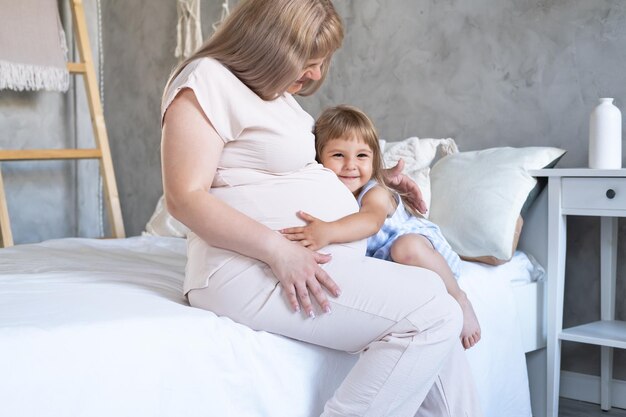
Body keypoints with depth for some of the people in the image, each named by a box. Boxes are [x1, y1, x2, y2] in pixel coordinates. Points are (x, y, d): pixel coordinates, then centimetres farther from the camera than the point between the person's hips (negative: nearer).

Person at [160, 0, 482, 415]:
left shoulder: (277, 93, 20)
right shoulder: (207, 80, -8)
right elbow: (186, 196, -16)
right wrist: (278, 249, -24)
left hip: (319, 258, 10)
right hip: (255, 268, -10)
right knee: (432, 312, -18)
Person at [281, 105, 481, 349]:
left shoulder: (376, 194, -28)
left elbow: (372, 220, -51)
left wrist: (328, 232, -67)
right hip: (379, 259, 8)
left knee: (406, 248, -38)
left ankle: (460, 298, -18)